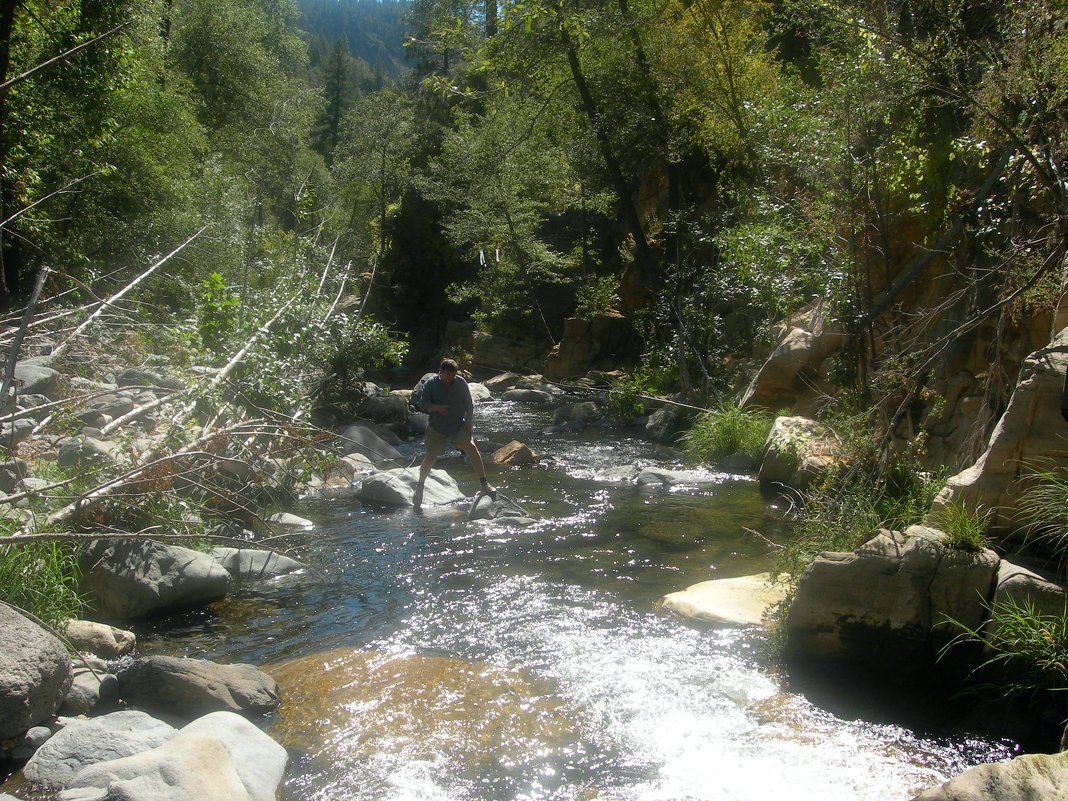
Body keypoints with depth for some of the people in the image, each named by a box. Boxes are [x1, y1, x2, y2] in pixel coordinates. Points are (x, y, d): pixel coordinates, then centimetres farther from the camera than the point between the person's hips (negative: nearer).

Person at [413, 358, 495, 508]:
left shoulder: (460, 382, -2)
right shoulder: (431, 384, -5)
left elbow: (469, 404, 4)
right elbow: (422, 404, -8)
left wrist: (469, 422, -5)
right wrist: (437, 407, -26)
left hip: (458, 426, 0)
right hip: (437, 428, 0)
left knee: (473, 449, -19)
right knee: (430, 458, 7)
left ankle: (484, 484, -13)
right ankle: (419, 487, 32)